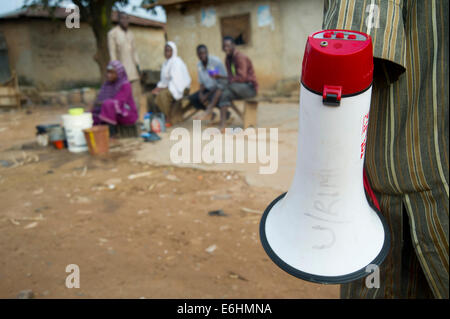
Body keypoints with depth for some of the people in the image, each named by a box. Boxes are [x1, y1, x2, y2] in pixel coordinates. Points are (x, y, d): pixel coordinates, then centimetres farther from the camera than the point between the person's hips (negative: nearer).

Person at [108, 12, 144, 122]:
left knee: (136, 93, 5)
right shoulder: (112, 33, -5)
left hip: (133, 68, 6)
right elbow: (112, 52, -9)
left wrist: (138, 66, 8)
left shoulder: (130, 33, 14)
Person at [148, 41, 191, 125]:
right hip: (169, 87, 9)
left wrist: (163, 88, -19)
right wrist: (159, 87, -2)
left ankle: (169, 118, -18)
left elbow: (175, 80, -21)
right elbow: (164, 80, 16)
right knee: (153, 95, -6)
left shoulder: (176, 62, -14)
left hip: (180, 88, -9)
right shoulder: (166, 63, 13)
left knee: (163, 94, -32)